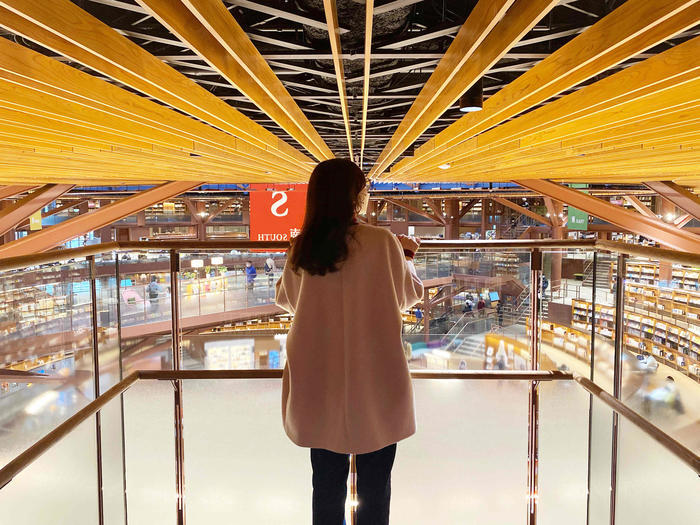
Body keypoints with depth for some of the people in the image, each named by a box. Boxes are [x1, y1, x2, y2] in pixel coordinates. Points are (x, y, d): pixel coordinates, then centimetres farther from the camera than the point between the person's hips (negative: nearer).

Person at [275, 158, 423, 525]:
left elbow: (287, 299, 13)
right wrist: (405, 257, 18)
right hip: (373, 382, -3)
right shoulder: (382, 242, -14)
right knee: (374, 487, 12)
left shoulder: (302, 248, -3)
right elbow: (409, 294, 0)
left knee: (327, 484, 16)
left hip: (319, 386, 3)